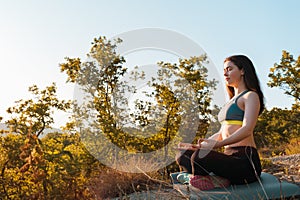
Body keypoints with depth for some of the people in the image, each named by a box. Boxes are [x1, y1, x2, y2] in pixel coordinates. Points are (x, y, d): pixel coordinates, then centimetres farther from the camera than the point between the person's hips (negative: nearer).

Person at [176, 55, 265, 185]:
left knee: (200, 157, -34)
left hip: (245, 159, -9)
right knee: (183, 156, -3)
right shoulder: (232, 100, 27)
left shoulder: (251, 96, 0)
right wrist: (196, 146, 10)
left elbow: (247, 129, -17)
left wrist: (218, 144, -29)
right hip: (230, 157, 9)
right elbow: (222, 133, 24)